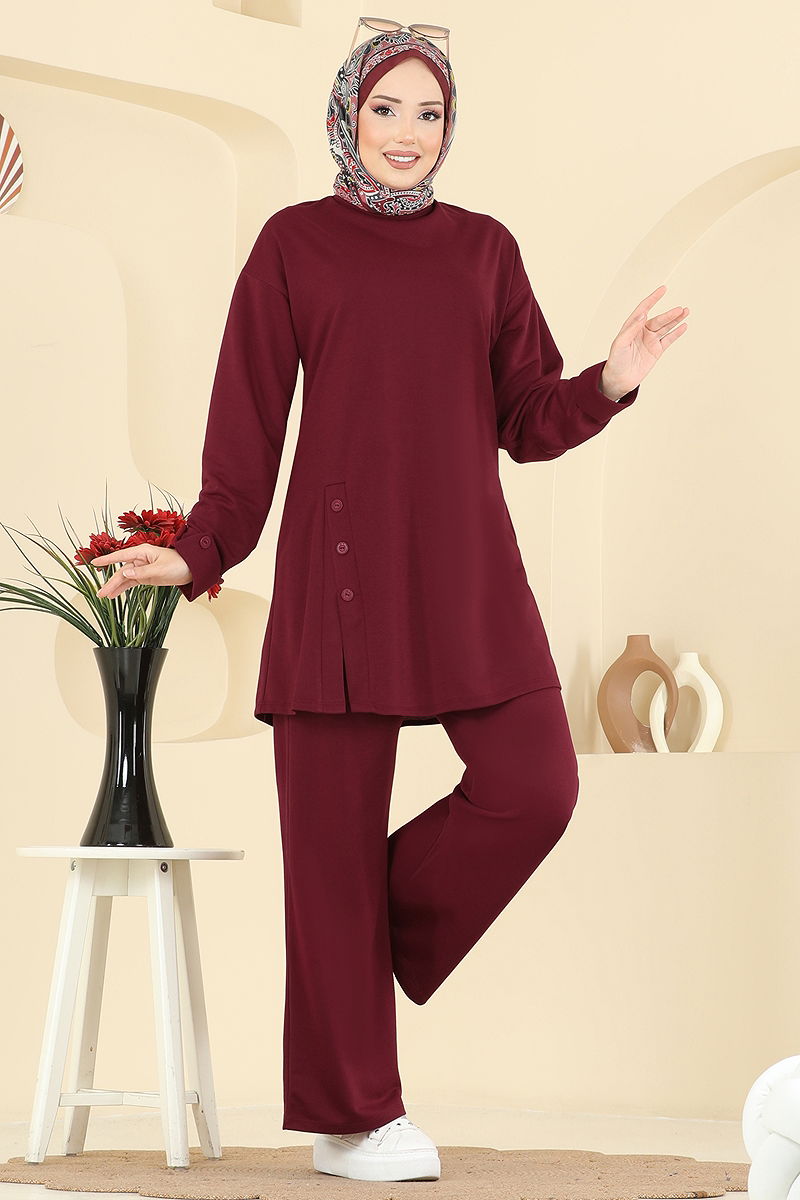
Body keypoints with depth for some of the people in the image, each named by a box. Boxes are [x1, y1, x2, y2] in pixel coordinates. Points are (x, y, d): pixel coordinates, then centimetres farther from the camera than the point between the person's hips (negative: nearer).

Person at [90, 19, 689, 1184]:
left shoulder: (485, 249, 13)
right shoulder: (293, 244, 6)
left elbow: (528, 423, 11)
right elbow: (247, 425, 4)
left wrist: (609, 383, -7)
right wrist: (197, 554, -6)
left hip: (467, 571, 3)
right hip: (338, 565, -3)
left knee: (535, 789, -13)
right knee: (335, 831, -2)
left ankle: (378, 923, 17)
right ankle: (351, 1117, 8)